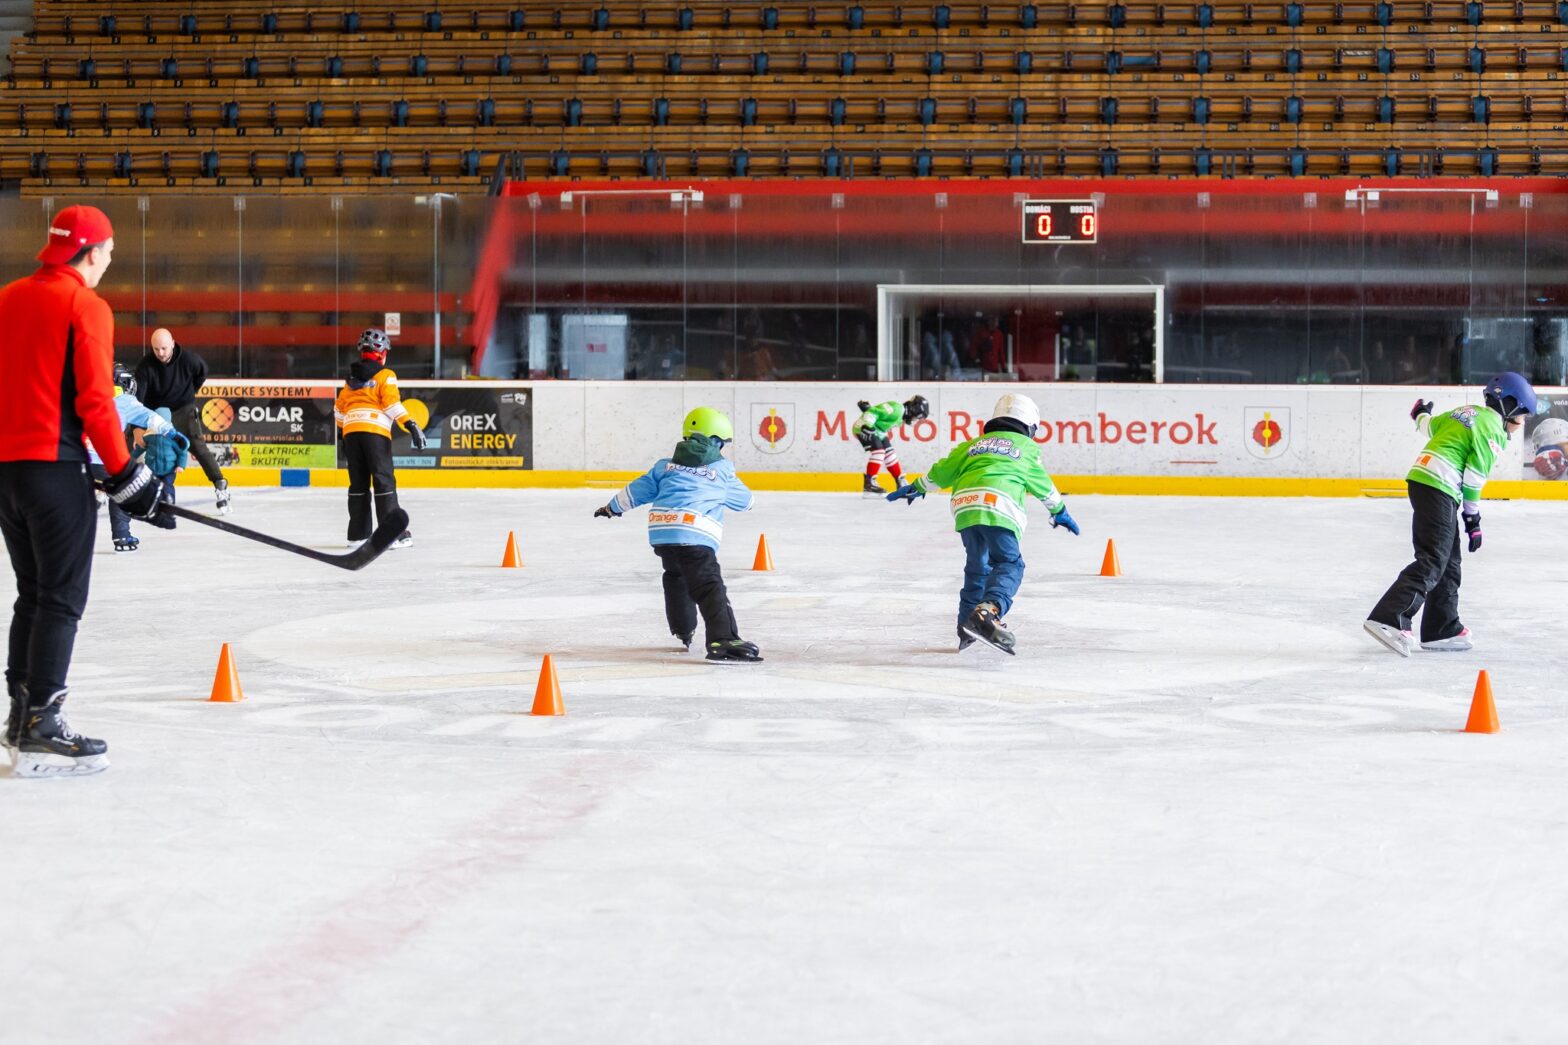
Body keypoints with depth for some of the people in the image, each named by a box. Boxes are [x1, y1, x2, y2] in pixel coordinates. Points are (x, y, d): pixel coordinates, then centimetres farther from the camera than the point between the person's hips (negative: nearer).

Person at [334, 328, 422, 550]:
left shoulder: (352, 377, 22)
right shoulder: (385, 375, 3)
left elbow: (339, 409, 24)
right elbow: (392, 403, -11)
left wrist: (342, 435, 34)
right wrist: (411, 425, -15)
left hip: (351, 432, 6)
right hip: (375, 432, -6)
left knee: (358, 484, 11)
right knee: (384, 481, -5)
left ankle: (357, 534, 12)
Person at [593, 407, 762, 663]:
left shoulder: (666, 465, 21)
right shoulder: (723, 471, 12)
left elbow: (640, 488, 26)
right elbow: (744, 500, 26)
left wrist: (613, 507, 41)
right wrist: (749, 501, 51)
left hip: (660, 531, 5)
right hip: (696, 536, -5)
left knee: (676, 576, 30)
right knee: (709, 587, -11)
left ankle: (683, 631, 40)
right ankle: (722, 639, -28)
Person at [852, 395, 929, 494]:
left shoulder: (901, 417, 9)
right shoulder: (896, 409, -24)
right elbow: (873, 412, -28)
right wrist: (867, 426, -31)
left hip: (877, 431, 10)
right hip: (864, 428, -10)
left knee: (889, 452, 10)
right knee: (878, 450, -22)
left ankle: (901, 482, 19)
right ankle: (869, 482, -23)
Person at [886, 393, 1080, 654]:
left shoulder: (974, 444, 30)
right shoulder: (1027, 448, 21)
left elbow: (942, 471, 31)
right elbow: (1043, 486, 31)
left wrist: (916, 488, 47)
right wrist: (1060, 512, 47)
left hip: (964, 506, 5)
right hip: (999, 509, -5)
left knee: (977, 566, 20)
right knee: (1009, 564, -9)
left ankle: (968, 629, 22)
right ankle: (987, 612, -35)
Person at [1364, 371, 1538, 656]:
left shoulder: (1467, 412, 17)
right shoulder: (1493, 431, -8)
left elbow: (1430, 426, 29)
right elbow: (1473, 478, -11)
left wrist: (1421, 415, 53)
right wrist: (1473, 520, -3)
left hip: (1420, 478, 10)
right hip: (1438, 490, -10)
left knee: (1449, 561, 15)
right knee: (1432, 560, -16)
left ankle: (1442, 629, 19)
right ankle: (1388, 619, -28)